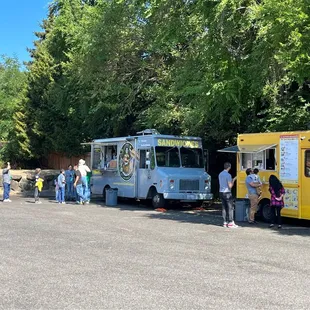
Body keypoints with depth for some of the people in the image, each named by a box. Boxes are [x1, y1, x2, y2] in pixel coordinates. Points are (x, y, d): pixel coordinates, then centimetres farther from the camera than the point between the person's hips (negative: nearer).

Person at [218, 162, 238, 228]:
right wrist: (233, 180, -3)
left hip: (221, 192, 8)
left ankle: (225, 222, 12)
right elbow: (230, 186, -17)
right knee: (230, 208, -2)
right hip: (227, 193, -8)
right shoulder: (228, 175, -15)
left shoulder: (220, 174, 10)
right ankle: (230, 223, -3)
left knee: (224, 207, 10)